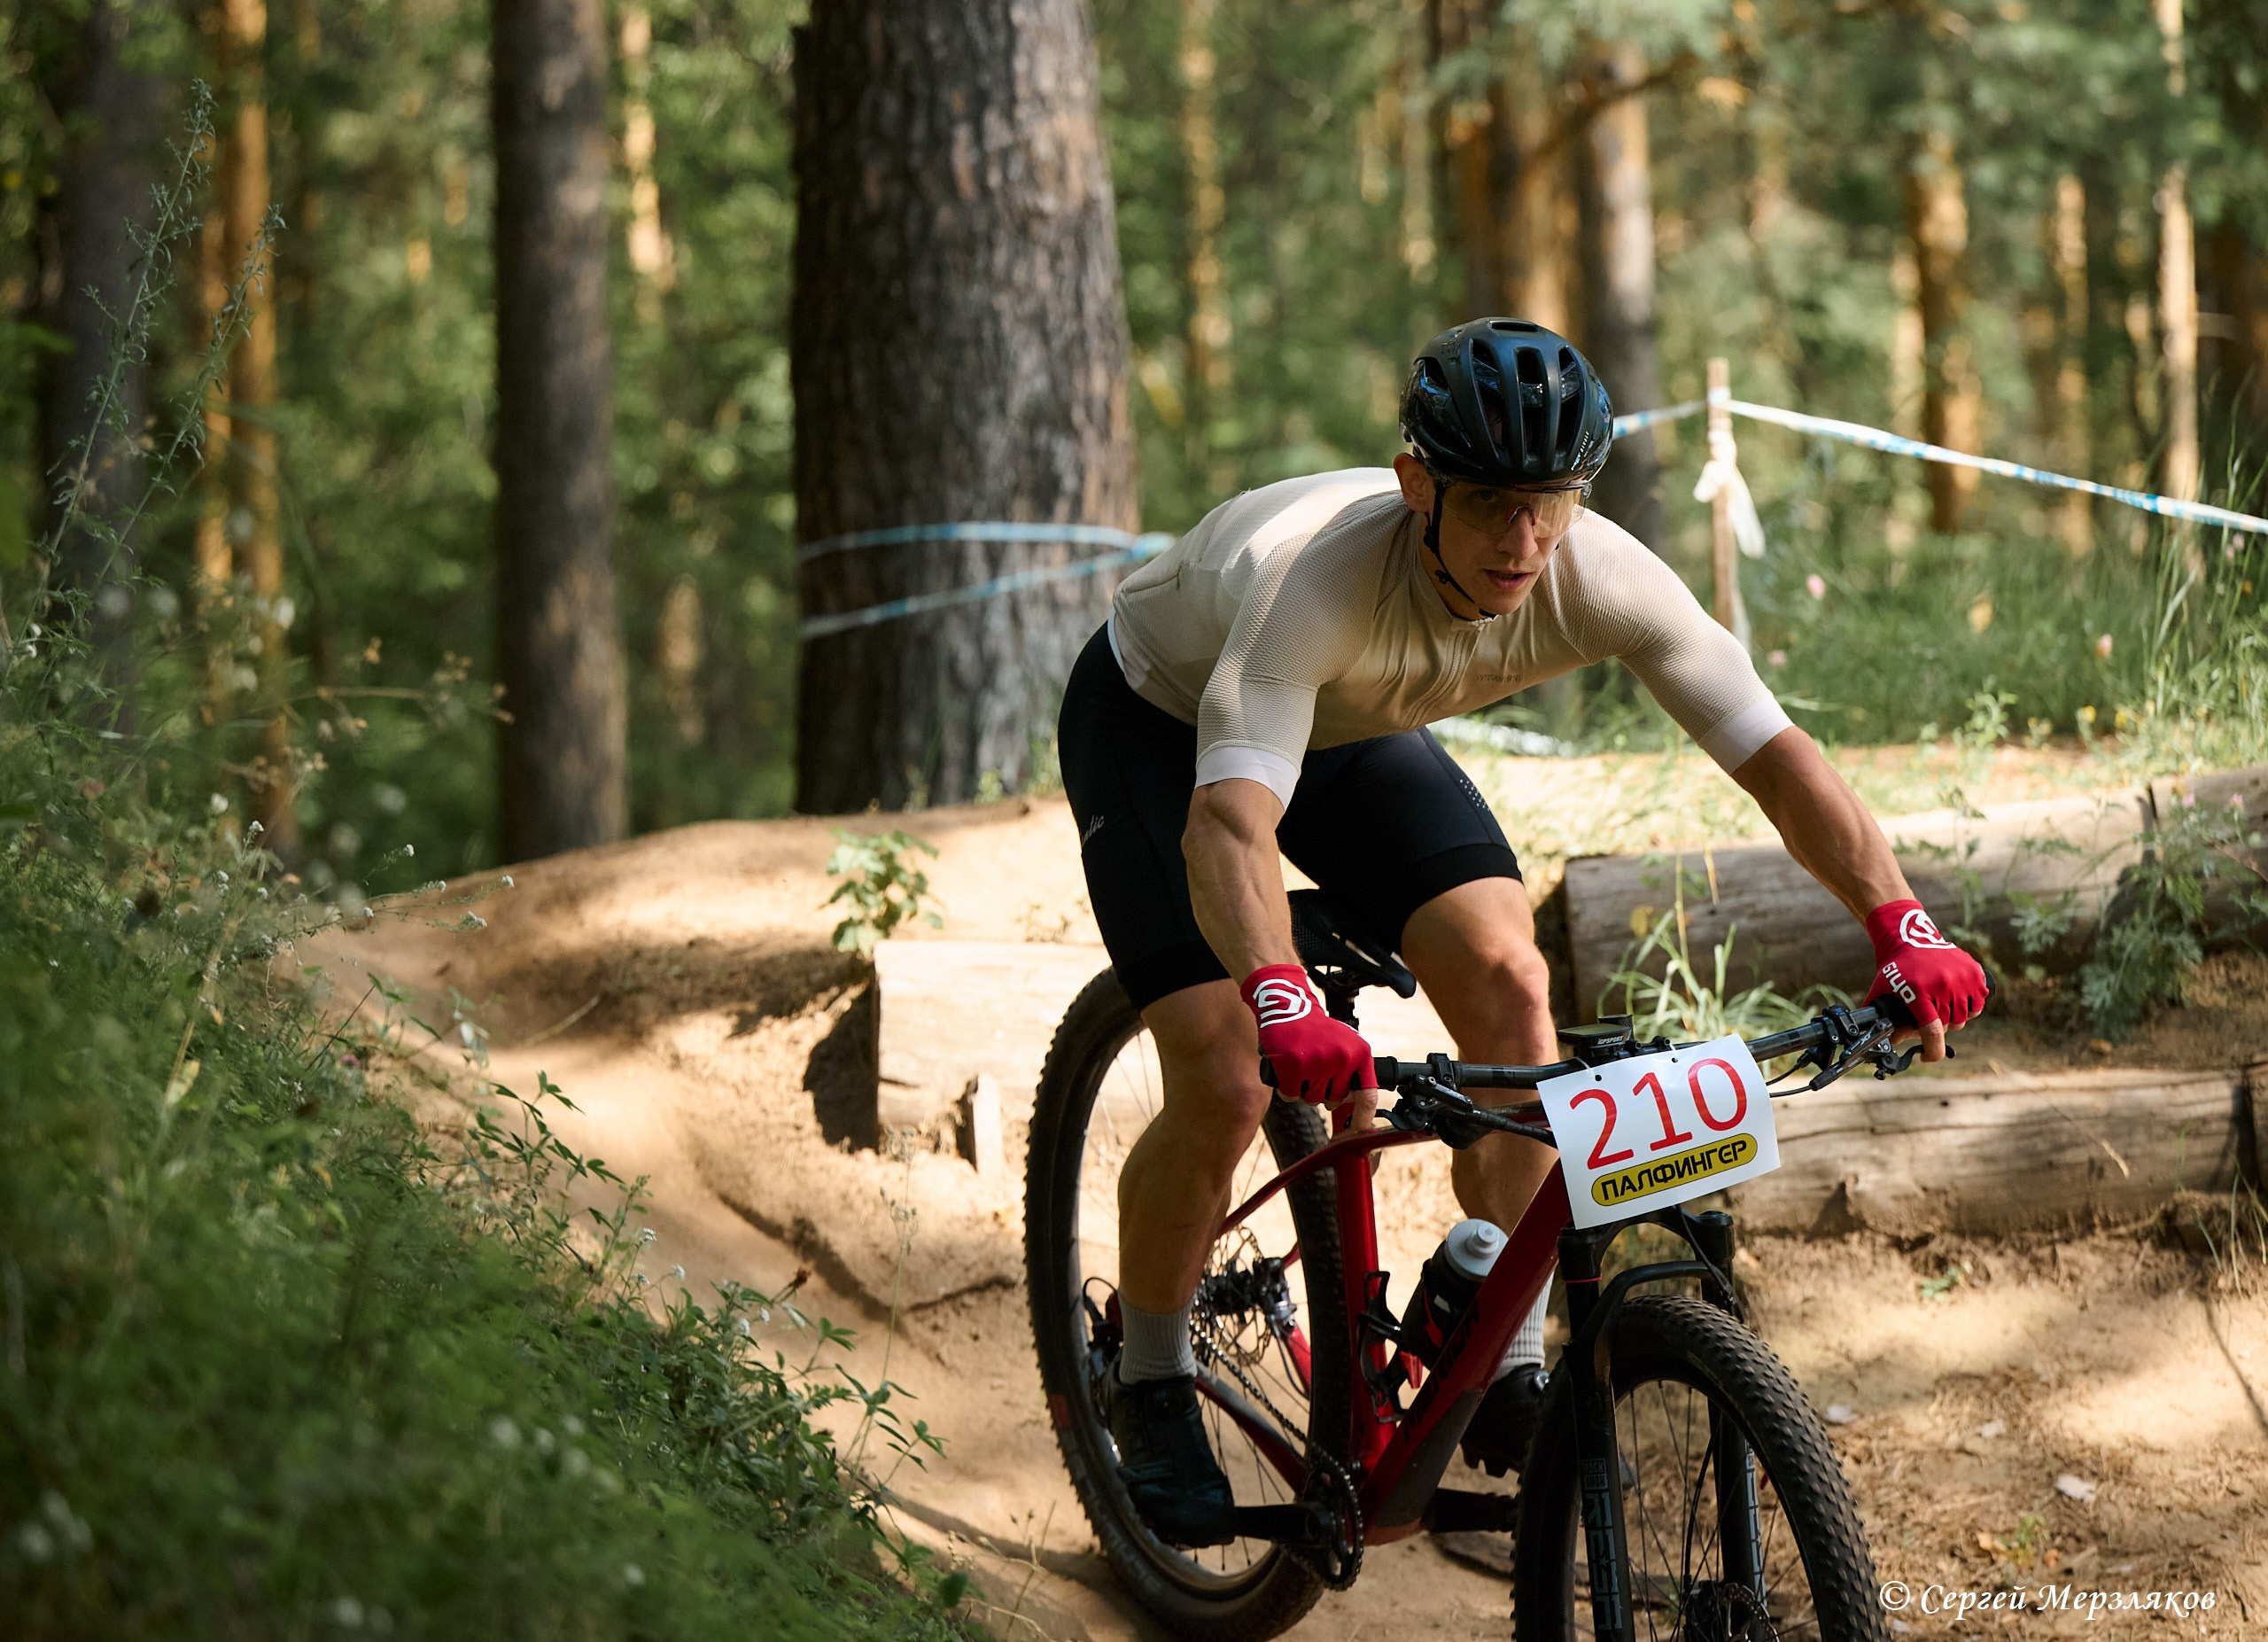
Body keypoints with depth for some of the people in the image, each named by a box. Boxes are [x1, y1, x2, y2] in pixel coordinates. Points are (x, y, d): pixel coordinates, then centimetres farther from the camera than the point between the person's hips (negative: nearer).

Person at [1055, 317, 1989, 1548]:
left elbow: (1775, 755, -28)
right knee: (1225, 1085, -17)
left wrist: (1900, 927, -42)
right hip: (1158, 718, -4)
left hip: (1353, 730, 5)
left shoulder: (1600, 579, -30)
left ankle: (1504, 1367, -7)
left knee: (1506, 983, -19)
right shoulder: (1313, 578, -43)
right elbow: (1229, 822, -54)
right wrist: (1284, 1002, -72)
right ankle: (1148, 1383, 9)